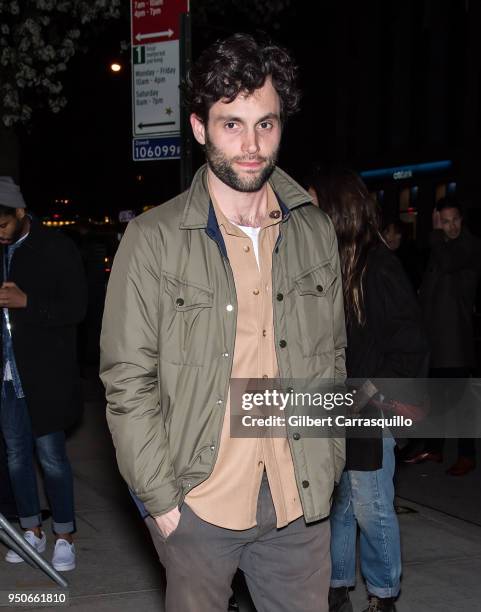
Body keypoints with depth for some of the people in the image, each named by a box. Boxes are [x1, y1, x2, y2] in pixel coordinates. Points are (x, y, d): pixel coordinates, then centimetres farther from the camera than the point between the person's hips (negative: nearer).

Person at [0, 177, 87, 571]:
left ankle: (64, 536, 15)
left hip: (44, 375, -5)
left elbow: (76, 309, -11)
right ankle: (32, 531, 27)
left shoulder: (56, 250, -7)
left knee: (51, 456, 1)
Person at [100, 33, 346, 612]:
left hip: (300, 502, 3)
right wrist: (161, 499, -9)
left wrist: (327, 467, 9)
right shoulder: (154, 240, -9)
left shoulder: (316, 233, 4)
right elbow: (127, 383, -7)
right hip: (197, 504, -3)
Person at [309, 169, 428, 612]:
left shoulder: (378, 266, -10)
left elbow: (411, 345, -10)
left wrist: (373, 390, -16)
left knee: (371, 508, 4)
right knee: (332, 504, 14)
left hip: (367, 414, -5)